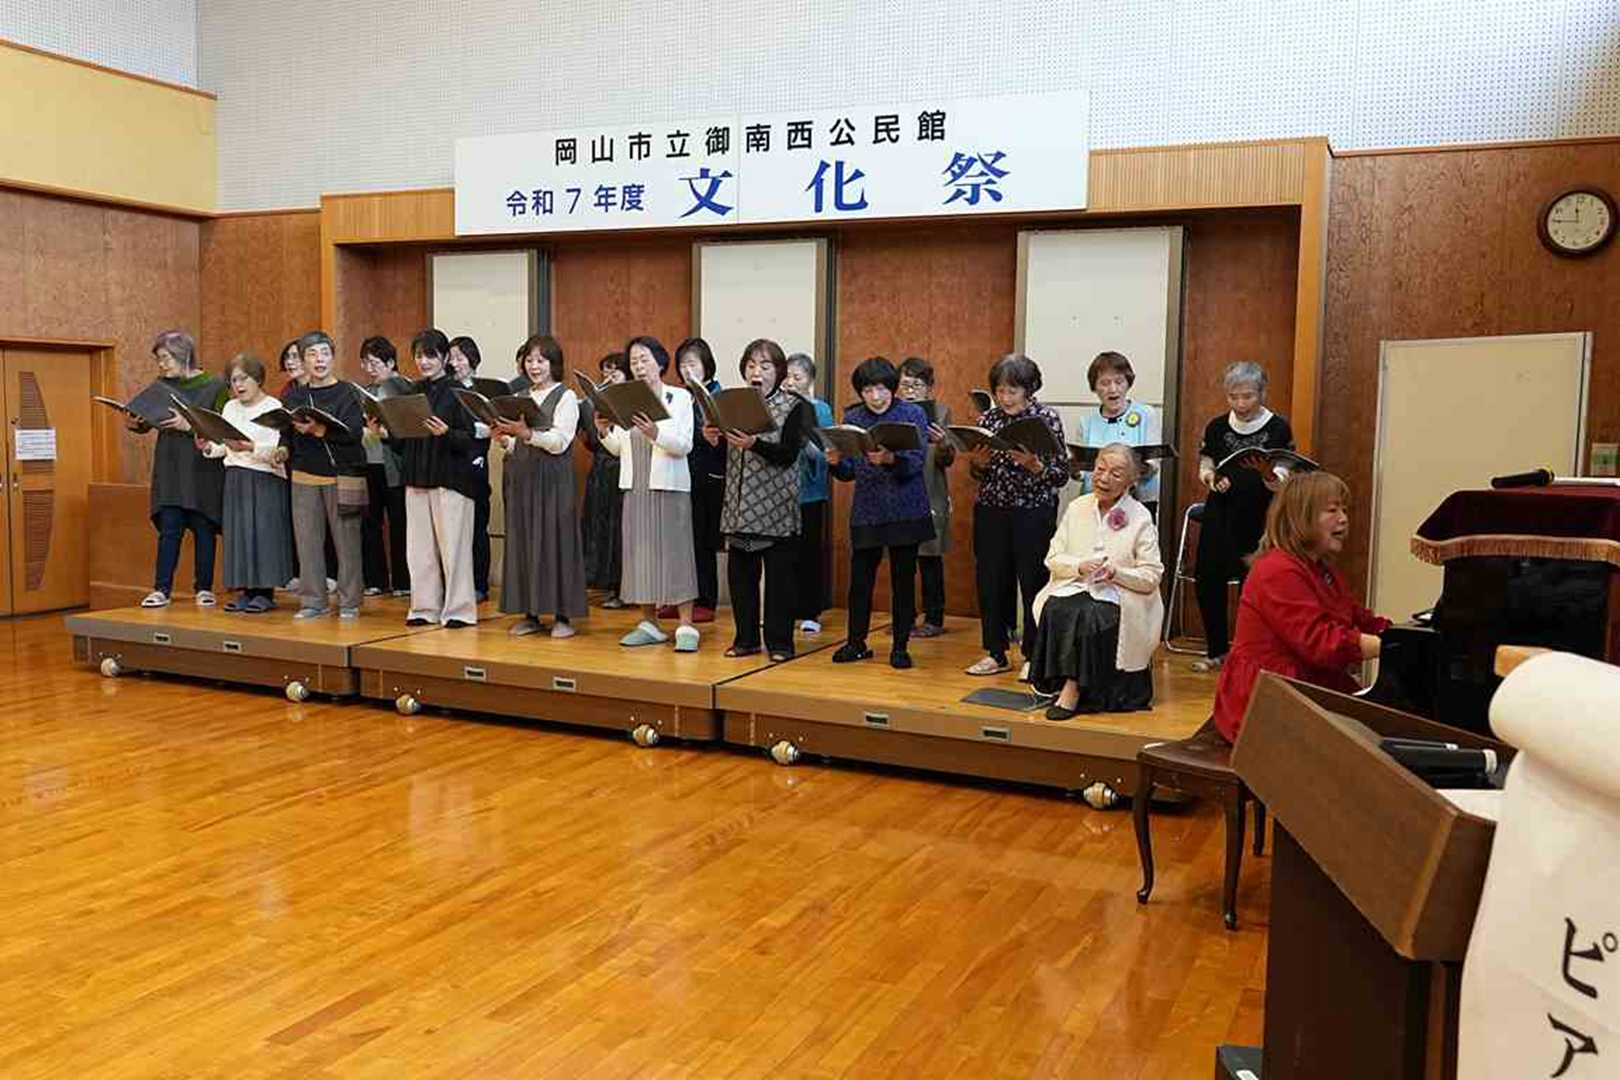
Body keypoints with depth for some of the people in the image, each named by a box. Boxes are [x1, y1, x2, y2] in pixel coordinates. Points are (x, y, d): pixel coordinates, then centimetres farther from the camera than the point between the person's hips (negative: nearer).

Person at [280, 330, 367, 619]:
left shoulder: (347, 394, 0)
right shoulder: (293, 396, 12)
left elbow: (353, 432, -14)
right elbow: (285, 434, 16)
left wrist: (318, 430, -24)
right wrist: (283, 450, -4)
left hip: (342, 475, -4)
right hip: (305, 475, 4)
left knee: (346, 540, -2)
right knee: (307, 540, 3)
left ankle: (349, 602, 7)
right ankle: (313, 601, 12)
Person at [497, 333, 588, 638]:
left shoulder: (566, 397, 0)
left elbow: (559, 442, -11)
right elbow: (516, 447, 18)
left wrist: (526, 433, -24)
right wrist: (503, 440, -3)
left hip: (553, 479, -5)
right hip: (521, 478, 6)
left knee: (555, 540, -4)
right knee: (522, 541, 5)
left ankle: (563, 615, 1)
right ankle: (530, 612, 12)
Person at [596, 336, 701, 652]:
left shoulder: (680, 397, 0)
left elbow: (685, 446, -9)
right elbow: (618, 449, 10)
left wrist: (656, 433, -24)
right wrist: (605, 432, -9)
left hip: (669, 486, -4)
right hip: (635, 486, 4)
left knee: (675, 551, -5)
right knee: (641, 553, 6)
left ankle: (686, 626, -2)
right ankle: (650, 623, 15)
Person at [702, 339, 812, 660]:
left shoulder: (794, 407, -2)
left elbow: (788, 455, -14)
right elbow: (722, 460, 12)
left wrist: (753, 444, -28)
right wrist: (712, 439, -9)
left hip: (776, 508, -4)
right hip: (739, 507, 4)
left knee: (779, 575, 0)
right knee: (740, 573, 7)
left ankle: (780, 642, 9)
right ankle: (746, 638, 18)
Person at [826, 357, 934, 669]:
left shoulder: (913, 414, -2)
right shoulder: (852, 418, 6)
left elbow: (917, 461, -13)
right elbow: (850, 471, 6)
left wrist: (890, 460, -31)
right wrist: (836, 462, -15)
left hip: (906, 511, -2)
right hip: (866, 511, 2)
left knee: (903, 578, 4)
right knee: (860, 577, 4)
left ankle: (900, 646, 15)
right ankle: (856, 643, 19)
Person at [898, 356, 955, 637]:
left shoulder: (940, 412, 1)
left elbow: (947, 460, -3)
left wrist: (943, 444, -24)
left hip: (929, 495, -2)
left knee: (929, 558, 4)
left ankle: (934, 618, 12)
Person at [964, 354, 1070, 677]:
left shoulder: (1047, 419, -4)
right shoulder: (988, 419, 7)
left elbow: (1062, 474, -6)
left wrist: (1034, 465, -23)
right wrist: (978, 464, -8)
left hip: (1034, 513, -4)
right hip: (991, 511, 4)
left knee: (1034, 583, 1)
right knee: (991, 581, 7)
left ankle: (1033, 655, 15)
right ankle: (995, 653, 20)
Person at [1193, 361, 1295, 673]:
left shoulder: (1278, 429, 0)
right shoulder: (1217, 427, 8)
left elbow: (1288, 480, 2)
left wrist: (1276, 482, -20)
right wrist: (1209, 476, -11)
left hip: (1259, 519, -3)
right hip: (1220, 517, 3)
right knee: (1207, 579, -1)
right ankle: (1217, 650, 17)